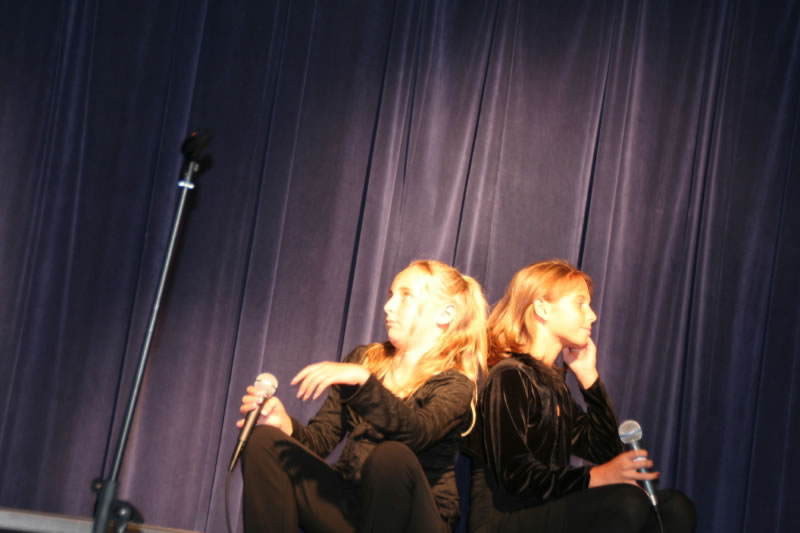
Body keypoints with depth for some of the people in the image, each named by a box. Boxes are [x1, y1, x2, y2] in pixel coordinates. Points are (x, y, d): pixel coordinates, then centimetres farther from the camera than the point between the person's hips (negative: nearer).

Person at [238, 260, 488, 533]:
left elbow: (415, 434, -25)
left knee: (393, 455, -37)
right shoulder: (364, 359, 14)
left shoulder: (455, 385, -3)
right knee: (264, 440, -16)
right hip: (347, 503, 5)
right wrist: (285, 425, -14)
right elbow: (321, 438, 8)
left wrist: (362, 381, -38)